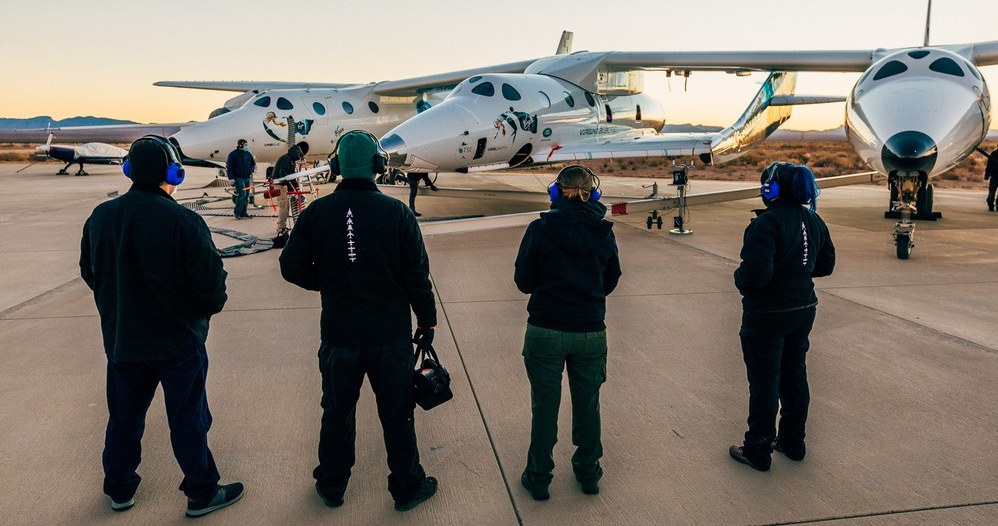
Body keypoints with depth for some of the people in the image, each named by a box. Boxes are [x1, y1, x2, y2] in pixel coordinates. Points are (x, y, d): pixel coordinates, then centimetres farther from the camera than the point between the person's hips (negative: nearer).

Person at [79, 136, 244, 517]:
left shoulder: (100, 217, -4)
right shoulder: (183, 222, -23)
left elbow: (90, 272, 9)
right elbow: (210, 280, -21)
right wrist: (210, 306, 1)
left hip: (121, 339, 5)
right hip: (179, 340, -5)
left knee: (124, 415, 21)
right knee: (188, 419, 8)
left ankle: (119, 489, 36)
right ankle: (202, 493, 21)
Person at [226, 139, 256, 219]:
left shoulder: (248, 154, 10)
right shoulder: (232, 154, -6)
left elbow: (253, 163, 26)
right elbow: (229, 167, -7)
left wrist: (251, 170, 8)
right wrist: (231, 179, -13)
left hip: (247, 178, 6)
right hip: (238, 178, -6)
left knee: (246, 196, 6)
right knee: (242, 195, -15)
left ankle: (243, 213, 13)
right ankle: (237, 212, -6)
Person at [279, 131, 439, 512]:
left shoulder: (317, 212, -6)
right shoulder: (396, 212, -12)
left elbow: (292, 266, -3)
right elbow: (417, 275, -9)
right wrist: (427, 322, 2)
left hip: (339, 335, 2)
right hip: (391, 334, -2)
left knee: (337, 412, 18)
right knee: (397, 415, 12)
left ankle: (331, 486, 35)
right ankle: (407, 488, 27)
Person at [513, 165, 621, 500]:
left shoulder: (540, 229, -10)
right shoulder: (604, 232, -3)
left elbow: (524, 282, -4)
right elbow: (610, 283, 8)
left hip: (545, 331, -2)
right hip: (591, 332, 2)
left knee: (545, 407, 11)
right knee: (587, 404, 17)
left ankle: (538, 478, 24)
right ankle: (588, 473, 34)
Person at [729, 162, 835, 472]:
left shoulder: (766, 223, -23)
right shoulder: (813, 220, 4)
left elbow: (756, 274, -29)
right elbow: (825, 265, 12)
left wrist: (739, 277, -8)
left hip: (767, 316, -8)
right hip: (802, 310, 8)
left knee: (764, 383, 4)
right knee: (794, 376, 19)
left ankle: (758, 451, 17)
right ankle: (793, 443, 33)